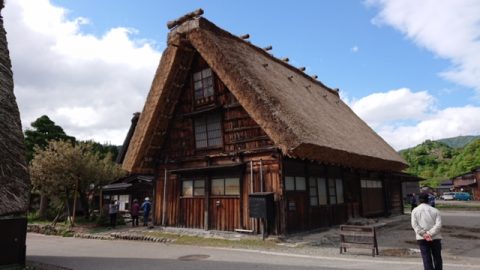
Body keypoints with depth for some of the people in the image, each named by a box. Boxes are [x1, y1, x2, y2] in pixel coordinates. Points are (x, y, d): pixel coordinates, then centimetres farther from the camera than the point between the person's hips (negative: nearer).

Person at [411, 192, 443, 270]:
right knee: (437, 258, 18)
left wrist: (423, 234, -12)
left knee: (426, 258, 1)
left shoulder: (415, 210, 1)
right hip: (435, 238, 1)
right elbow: (438, 224, -10)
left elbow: (414, 224, -9)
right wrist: (430, 234, -14)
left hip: (422, 238, -1)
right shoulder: (435, 210, 1)